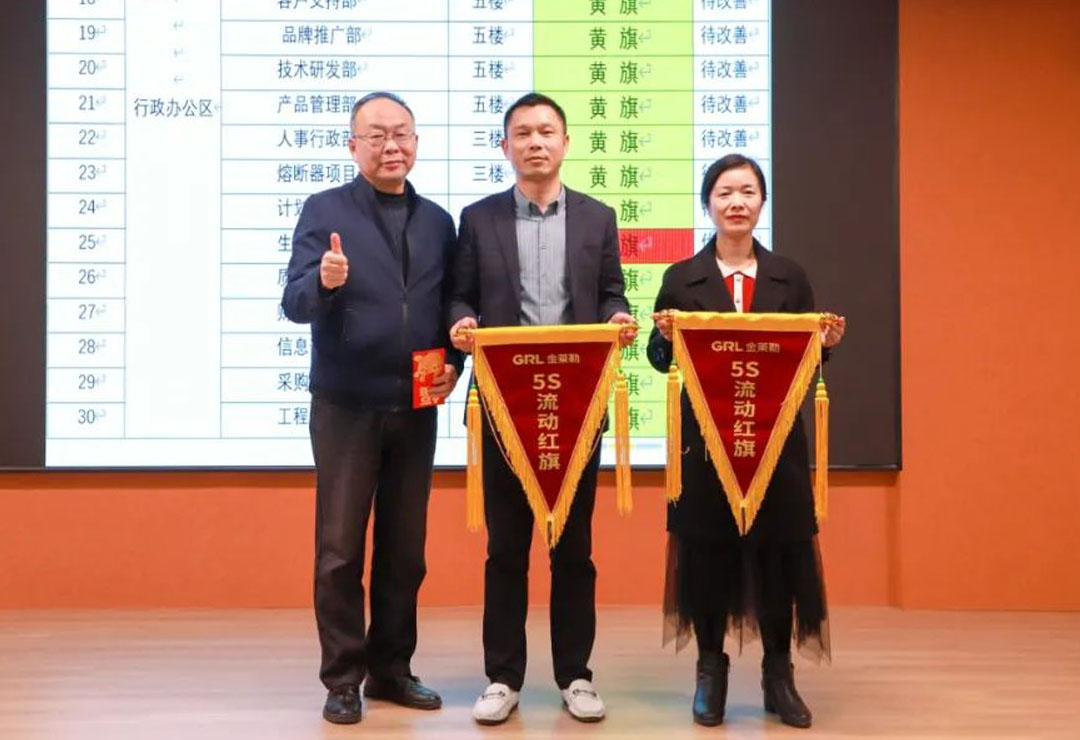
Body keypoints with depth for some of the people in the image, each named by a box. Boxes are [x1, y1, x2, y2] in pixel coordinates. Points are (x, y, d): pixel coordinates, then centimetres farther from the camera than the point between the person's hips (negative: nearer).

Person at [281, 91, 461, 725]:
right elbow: (295, 302, -11)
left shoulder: (439, 221, 10)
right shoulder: (325, 210, -2)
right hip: (346, 406, -4)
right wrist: (324, 282, -32)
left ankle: (392, 669, 23)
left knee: (405, 549, 11)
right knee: (340, 549, 3)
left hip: (416, 408, 4)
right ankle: (343, 678, 14)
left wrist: (454, 362, -4)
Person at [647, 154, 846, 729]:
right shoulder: (682, 277, 3)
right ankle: (711, 670, 18)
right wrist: (665, 338, -20)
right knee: (706, 549, 3)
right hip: (705, 436, -1)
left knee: (780, 549, 4)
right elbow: (661, 360, 1)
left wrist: (828, 343, -12)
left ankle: (778, 672, 18)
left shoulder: (789, 276, 8)